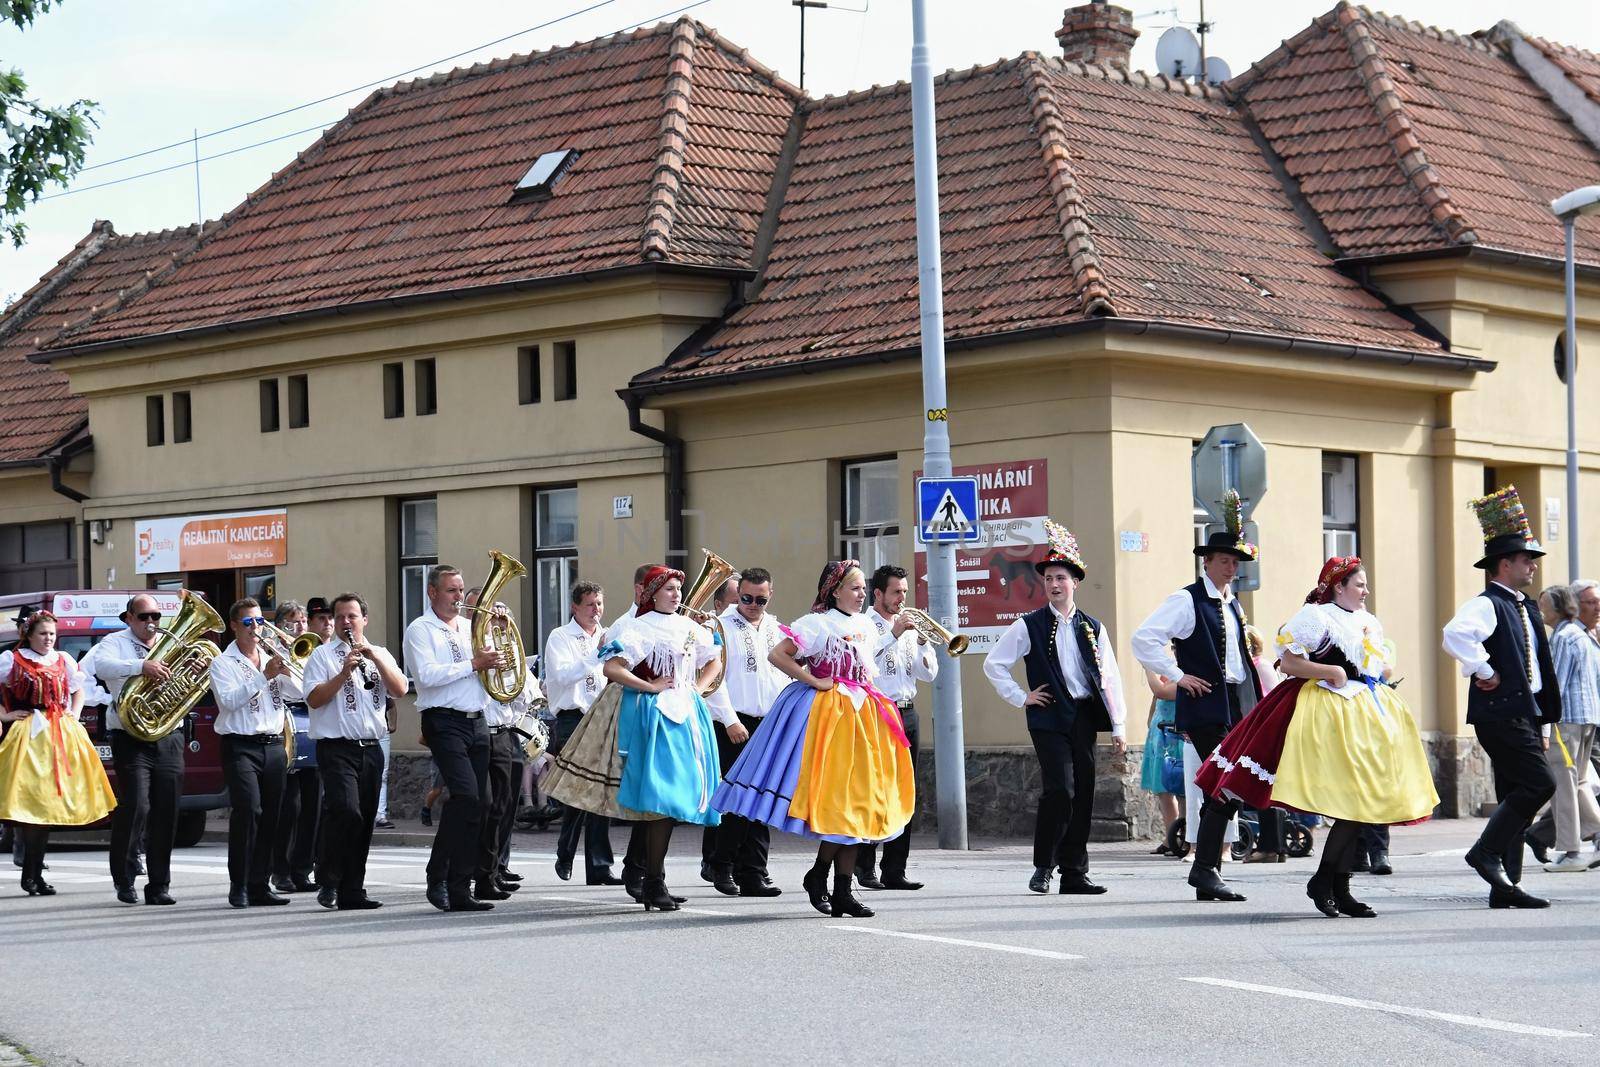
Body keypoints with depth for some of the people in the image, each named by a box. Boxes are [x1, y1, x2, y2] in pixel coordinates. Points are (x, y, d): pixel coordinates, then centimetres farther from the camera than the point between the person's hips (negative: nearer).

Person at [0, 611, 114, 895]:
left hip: (59, 736, 4)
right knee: (26, 803, -11)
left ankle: (35, 874, 8)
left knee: (49, 803, 3)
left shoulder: (64, 661, 14)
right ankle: (29, 875, -7)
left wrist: (74, 716, 15)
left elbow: (78, 690, 29)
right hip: (26, 736, -4)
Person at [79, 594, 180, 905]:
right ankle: (123, 879, 1)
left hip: (169, 740, 4)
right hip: (131, 739, -4)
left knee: (167, 812, 2)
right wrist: (141, 666, -30)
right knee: (136, 806, -14)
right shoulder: (115, 642, 4)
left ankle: (159, 885, 8)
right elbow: (101, 665, -18)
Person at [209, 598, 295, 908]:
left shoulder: (272, 659, 17)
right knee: (248, 810, -18)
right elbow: (228, 700, -14)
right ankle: (239, 886, -15)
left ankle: (259, 885, 9)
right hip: (241, 746, -5)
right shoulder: (223, 663, 3)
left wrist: (285, 671, -8)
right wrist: (263, 676, -17)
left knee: (270, 817, 4)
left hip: (273, 746, 5)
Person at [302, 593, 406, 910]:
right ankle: (328, 878, -6)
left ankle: (351, 892, 11)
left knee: (364, 822, 5)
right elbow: (314, 699, -9)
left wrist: (373, 655, -10)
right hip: (337, 748, -5)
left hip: (371, 749, 5)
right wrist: (344, 673, -19)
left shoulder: (380, 654, 15)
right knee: (346, 810, -21)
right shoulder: (323, 655, 4)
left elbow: (400, 689, -2)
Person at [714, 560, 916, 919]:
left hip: (860, 714, 7)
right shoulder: (816, 623, -7)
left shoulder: (867, 627, 15)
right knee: (835, 800, -11)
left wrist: (868, 687, 12)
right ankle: (818, 874, 9)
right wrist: (813, 681, -14)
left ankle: (842, 891, 6)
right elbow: (777, 655, -14)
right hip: (825, 711, -7)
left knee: (856, 802, 3)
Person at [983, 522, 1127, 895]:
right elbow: (993, 664, 7)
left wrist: (1117, 727, 4)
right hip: (1049, 718, -3)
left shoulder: (1092, 628, 11)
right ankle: (1043, 866, -2)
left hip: (1085, 718, 3)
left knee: (1083, 795, 3)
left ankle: (1075, 874, 9)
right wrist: (1021, 697, 1)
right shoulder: (1029, 626, 3)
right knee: (1060, 790, -16)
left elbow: (1110, 678, 10)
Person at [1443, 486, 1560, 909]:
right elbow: (1455, 635, -32)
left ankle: (1506, 886, 9)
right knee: (1539, 783, -17)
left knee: (1517, 797, 7)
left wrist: (1542, 723, 22)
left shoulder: (1524, 608, 20)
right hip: (1500, 713, -9)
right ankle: (1486, 852, -9)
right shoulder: (1486, 605, -10)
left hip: (1523, 715, 9)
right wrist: (1483, 672, -22)